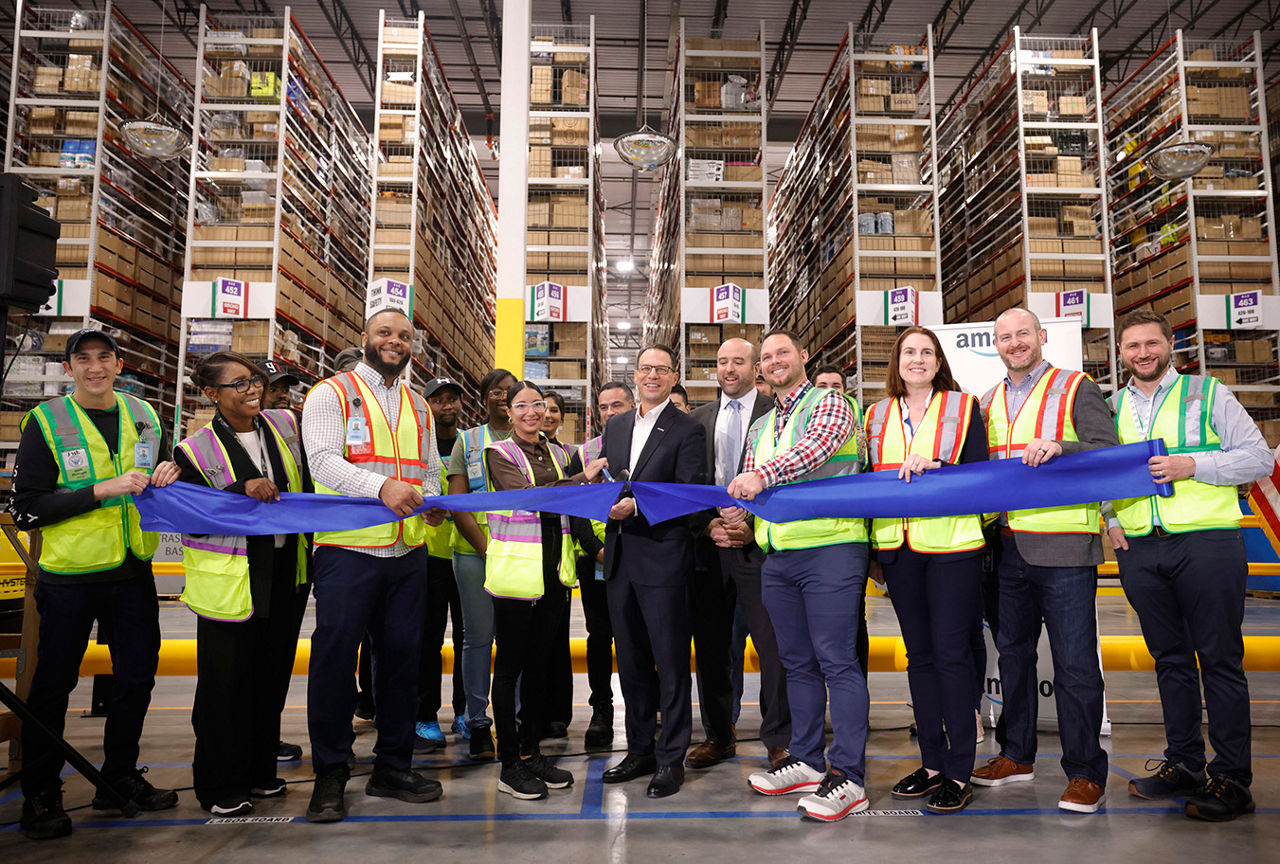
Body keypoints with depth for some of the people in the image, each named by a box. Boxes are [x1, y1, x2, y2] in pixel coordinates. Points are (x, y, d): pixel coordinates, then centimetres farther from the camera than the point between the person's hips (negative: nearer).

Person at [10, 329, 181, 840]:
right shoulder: (45, 423, -6)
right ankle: (40, 795, 22)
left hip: (132, 571, 5)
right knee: (54, 683, 6)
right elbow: (26, 509, -12)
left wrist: (166, 476, -4)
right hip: (69, 574, -4)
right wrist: (103, 490, -20)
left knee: (137, 677, 12)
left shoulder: (142, 415, 7)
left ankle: (119, 779, 29)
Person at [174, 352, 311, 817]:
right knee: (227, 683, 3)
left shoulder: (284, 424, 4)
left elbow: (309, 480, 18)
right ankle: (220, 785, 20)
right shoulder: (195, 449, -8)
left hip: (285, 572, 5)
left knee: (273, 675, 14)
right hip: (230, 581, -5)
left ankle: (259, 770, 31)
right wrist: (243, 491, -23)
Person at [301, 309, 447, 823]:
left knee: (402, 656, 9)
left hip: (408, 550, 5)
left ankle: (392, 766, 22)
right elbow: (322, 460, -12)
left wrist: (430, 501, -3)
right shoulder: (331, 394, 1)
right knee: (335, 656, -2)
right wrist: (382, 487, -26)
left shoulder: (419, 407, 19)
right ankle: (330, 776, 12)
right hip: (347, 548, -5)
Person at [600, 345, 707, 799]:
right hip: (619, 557, 6)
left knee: (671, 660, 1)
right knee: (630, 660, 14)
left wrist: (636, 506, -19)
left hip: (663, 557, -6)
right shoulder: (615, 425, 16)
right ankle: (640, 749, 27)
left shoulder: (688, 430, -3)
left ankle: (671, 759, 13)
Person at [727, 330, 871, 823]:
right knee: (797, 661, 13)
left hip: (830, 547, -7)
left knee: (836, 660, -7)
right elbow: (751, 485, 22)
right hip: (778, 555, 7)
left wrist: (765, 475, -31)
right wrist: (738, 508, 0)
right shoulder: (760, 428, 22)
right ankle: (806, 761, 23)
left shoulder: (830, 403, 0)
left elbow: (817, 446, -19)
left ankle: (848, 777, -2)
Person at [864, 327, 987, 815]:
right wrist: (872, 546, 9)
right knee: (919, 654, 11)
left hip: (951, 545, -4)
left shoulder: (963, 408, 3)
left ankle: (959, 773, 8)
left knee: (951, 653, -2)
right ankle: (932, 762, 22)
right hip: (897, 547, 4)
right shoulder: (877, 416, 13)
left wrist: (932, 466, -19)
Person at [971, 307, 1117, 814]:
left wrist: (1058, 448, -23)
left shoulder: (1075, 389, 1)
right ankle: (1017, 756, 28)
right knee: (1013, 653, 14)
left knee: (1074, 663, -1)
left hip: (1064, 546, -6)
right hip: (1008, 547, 6)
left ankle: (1085, 773, 12)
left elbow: (1109, 452, -6)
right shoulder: (990, 403, 16)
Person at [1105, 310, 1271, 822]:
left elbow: (1258, 458, -1)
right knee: (1170, 659, 11)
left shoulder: (1207, 393, 4)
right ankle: (1183, 765, 22)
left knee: (1220, 659, 0)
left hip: (1207, 543, -3)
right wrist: (1109, 516, 5)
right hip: (1139, 549, 4)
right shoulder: (1113, 407, 14)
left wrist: (1192, 464, -14)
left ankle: (1232, 778, 9)